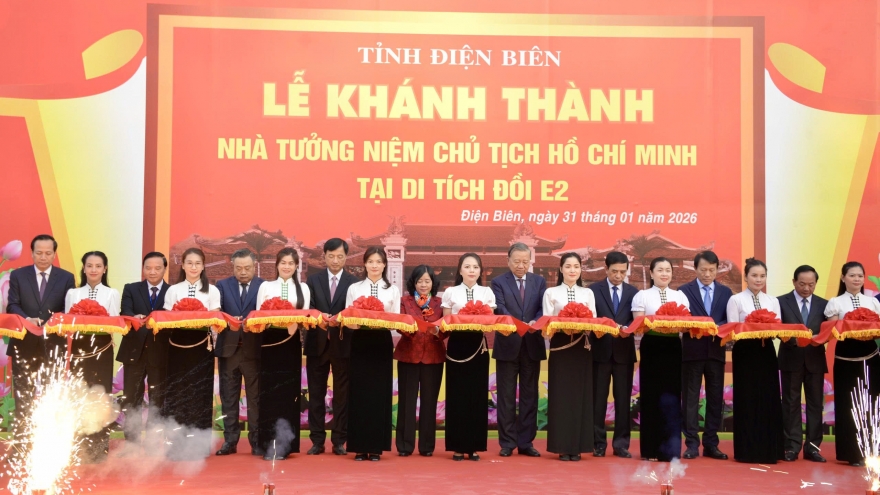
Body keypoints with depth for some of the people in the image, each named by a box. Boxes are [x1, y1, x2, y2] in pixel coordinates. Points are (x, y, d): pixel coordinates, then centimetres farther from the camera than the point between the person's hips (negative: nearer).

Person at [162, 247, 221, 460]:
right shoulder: (173, 290, 9)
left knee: (200, 393, 0)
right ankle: (176, 443, 5)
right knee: (177, 392, -1)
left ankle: (199, 444, 6)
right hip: (178, 346, 1)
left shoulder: (212, 291, 7)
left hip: (201, 347, -1)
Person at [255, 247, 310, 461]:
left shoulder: (303, 288, 11)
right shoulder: (266, 287, 10)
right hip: (270, 341, 0)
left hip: (291, 341, 1)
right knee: (269, 392, -2)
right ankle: (268, 444, 4)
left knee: (289, 392, 0)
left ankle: (285, 444, 5)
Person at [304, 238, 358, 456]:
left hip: (342, 344, -1)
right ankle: (317, 441, 13)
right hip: (317, 343, 1)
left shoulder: (353, 282, 3)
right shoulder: (313, 280, 8)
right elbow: (308, 309, 1)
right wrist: (319, 319, -19)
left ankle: (339, 441, 11)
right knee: (316, 394, 6)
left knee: (342, 394, 4)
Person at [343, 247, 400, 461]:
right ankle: (360, 446, 6)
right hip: (360, 343, 0)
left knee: (380, 393, 1)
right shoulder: (354, 289, 7)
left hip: (382, 343, 0)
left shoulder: (393, 290, 8)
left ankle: (377, 446, 7)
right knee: (359, 393, -1)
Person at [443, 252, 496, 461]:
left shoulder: (487, 293, 9)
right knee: (457, 395, -1)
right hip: (457, 346, -1)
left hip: (478, 346, 1)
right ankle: (458, 446, 5)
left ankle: (474, 446, 8)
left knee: (477, 395, 1)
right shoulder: (450, 293, 6)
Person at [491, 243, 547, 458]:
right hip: (507, 345, -2)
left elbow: (544, 309, -2)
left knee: (529, 396, 7)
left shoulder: (539, 281, 9)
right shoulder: (498, 282, 1)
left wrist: (535, 322, -24)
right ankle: (507, 442, 11)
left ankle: (526, 442, 13)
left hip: (532, 345, 2)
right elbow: (500, 309, -14)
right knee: (506, 397, 4)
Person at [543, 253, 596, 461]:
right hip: (560, 346, -2)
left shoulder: (588, 293, 13)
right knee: (560, 395, -3)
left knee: (580, 395, 1)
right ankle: (562, 446, 2)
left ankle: (577, 446, 7)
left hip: (581, 348, 2)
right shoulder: (551, 293, 7)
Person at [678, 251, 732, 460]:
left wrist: (716, 327, -16)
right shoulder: (684, 291, 2)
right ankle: (692, 444, 5)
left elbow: (730, 321, 4)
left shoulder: (725, 292, 10)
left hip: (716, 351, 3)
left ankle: (711, 444, 13)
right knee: (690, 397, 0)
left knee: (715, 398, 6)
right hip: (692, 350, -3)